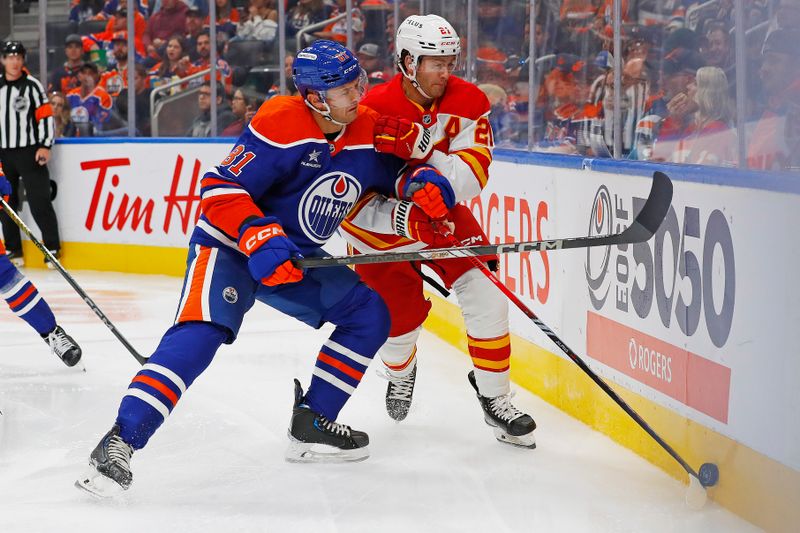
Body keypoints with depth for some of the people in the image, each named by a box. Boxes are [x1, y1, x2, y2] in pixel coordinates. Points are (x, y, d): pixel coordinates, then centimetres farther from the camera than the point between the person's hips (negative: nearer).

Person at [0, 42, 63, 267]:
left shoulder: (32, 85, -4)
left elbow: (46, 116, -5)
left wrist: (45, 146, -13)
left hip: (29, 153, -5)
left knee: (39, 202, -8)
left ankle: (53, 248, -3)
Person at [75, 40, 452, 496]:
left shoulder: (369, 130, -4)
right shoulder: (280, 124, -24)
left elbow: (397, 168, 16)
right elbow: (220, 189, -25)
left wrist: (423, 184, -6)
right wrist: (259, 238, -36)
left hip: (296, 257, 8)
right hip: (228, 245, -8)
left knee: (368, 314, 1)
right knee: (202, 333, -28)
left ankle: (312, 425, 8)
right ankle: (120, 442, -31)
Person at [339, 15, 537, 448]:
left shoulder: (468, 102, -13)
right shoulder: (373, 111, -26)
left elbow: (473, 169, -25)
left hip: (443, 215, 3)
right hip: (382, 223, -3)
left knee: (484, 294, -14)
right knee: (400, 315, 3)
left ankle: (495, 399, 2)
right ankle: (400, 373, 43)